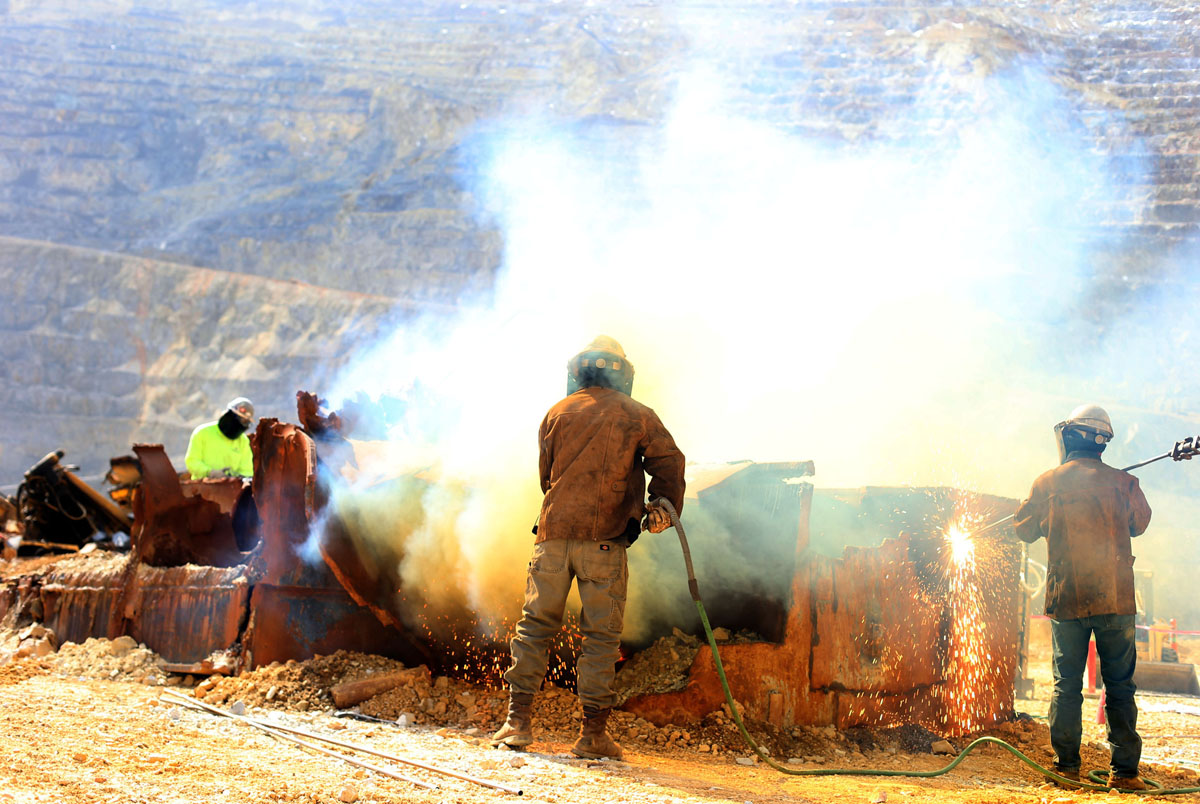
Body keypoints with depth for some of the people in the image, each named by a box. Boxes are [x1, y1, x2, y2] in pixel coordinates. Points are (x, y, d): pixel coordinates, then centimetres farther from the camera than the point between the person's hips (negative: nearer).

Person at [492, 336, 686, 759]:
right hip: (604, 539, -2)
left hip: (553, 533, 2)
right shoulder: (637, 415, 7)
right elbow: (668, 461, 3)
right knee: (601, 634, 2)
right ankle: (593, 733, 0)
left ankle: (518, 719, 3)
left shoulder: (557, 414, 13)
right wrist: (662, 506, 5)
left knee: (535, 625, 8)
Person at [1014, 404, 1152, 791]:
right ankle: (1124, 770, 2)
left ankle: (1066, 766, 10)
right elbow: (1139, 523, 17)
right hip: (1115, 598, 0)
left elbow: (1023, 529, 11)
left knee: (1066, 685, 10)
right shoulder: (1122, 483, -3)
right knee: (1119, 685, 5)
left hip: (1066, 598, 0)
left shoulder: (1048, 484, -3)